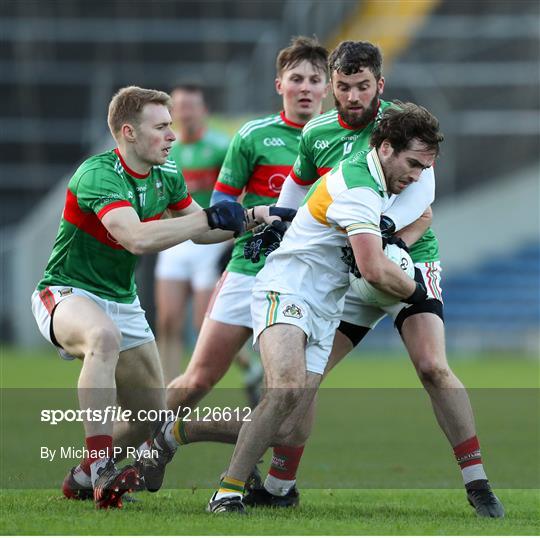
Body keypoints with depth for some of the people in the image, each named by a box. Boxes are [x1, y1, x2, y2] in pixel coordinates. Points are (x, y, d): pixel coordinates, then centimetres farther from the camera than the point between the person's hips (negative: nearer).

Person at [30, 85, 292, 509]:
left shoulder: (167, 176, 3)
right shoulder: (97, 175, -24)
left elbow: (199, 231, 20)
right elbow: (137, 238, -39)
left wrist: (255, 218, 5)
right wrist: (211, 217, -34)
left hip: (123, 304, 8)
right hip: (67, 295, -8)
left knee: (151, 417, 5)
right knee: (104, 336, -42)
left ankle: (83, 479, 29)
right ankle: (100, 468, -44)